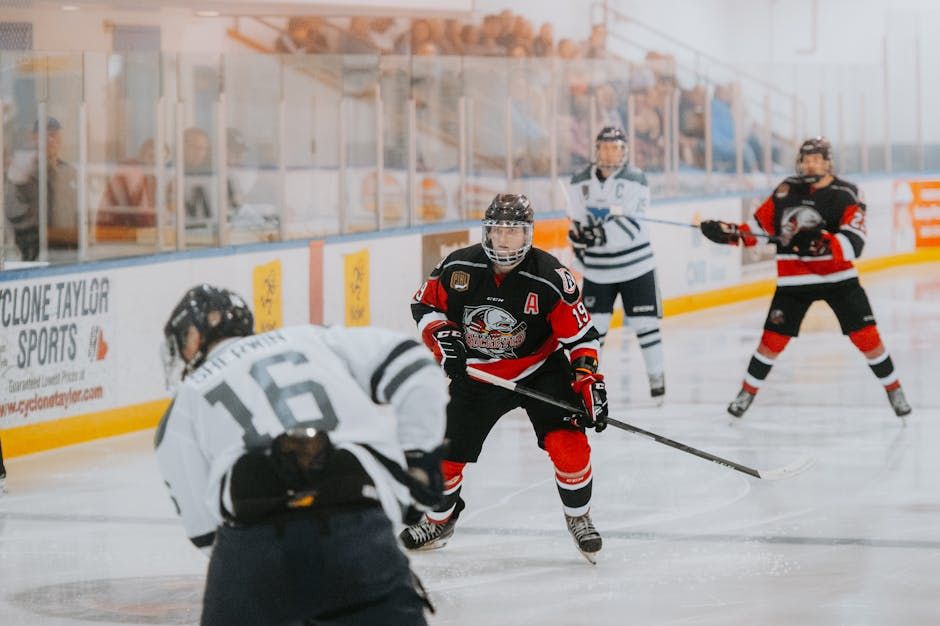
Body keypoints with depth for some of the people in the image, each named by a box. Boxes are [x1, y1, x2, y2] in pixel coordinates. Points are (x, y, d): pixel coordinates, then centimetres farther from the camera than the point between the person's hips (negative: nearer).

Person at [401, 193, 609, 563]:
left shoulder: (550, 278, -20)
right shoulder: (457, 268, -14)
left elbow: (580, 334, -15)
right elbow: (425, 305, 2)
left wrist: (589, 381, -24)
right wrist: (441, 337, -15)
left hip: (540, 369, -2)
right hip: (476, 375, 2)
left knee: (568, 442, -20)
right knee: (445, 450, 5)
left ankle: (579, 517, 4)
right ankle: (439, 520, 33)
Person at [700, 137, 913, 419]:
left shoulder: (846, 195, -11)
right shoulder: (787, 190, 0)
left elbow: (853, 244, -23)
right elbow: (761, 224, 9)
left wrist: (821, 243, -38)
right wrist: (730, 233, -6)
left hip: (837, 276, -2)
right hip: (794, 279, 2)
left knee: (865, 334, -7)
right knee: (774, 337, 0)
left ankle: (893, 389, 9)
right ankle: (748, 391, 17)